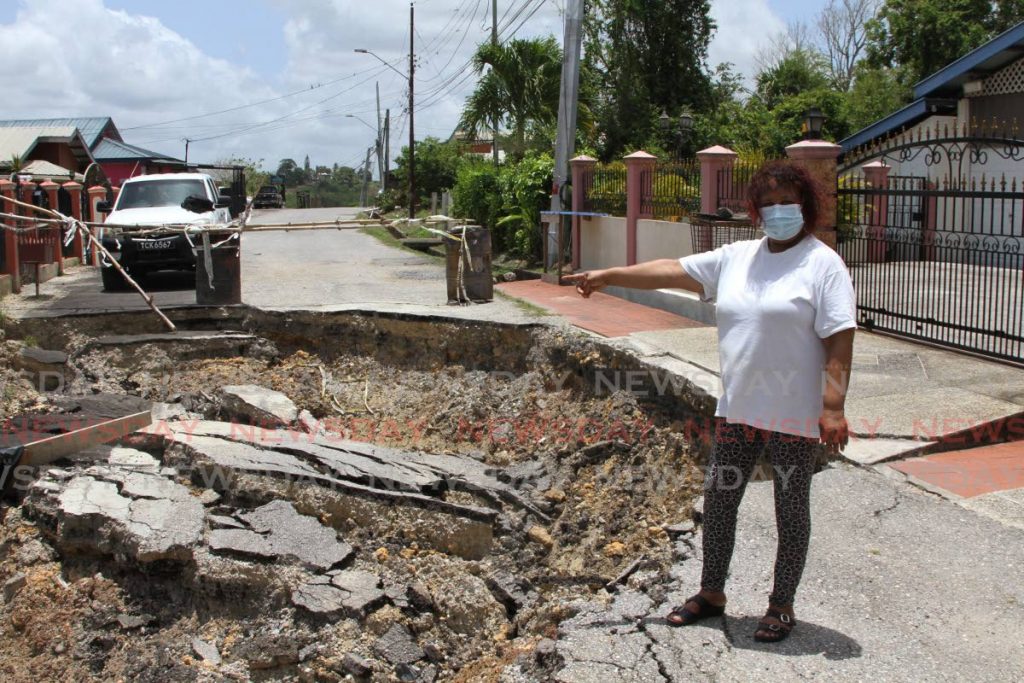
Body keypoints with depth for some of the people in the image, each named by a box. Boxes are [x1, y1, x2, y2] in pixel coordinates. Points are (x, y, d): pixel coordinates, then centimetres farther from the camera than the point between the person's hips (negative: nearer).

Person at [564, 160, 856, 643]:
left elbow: (839, 341, -14)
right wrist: (608, 276, 10)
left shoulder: (822, 263, -9)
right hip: (736, 408, 6)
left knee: (790, 511, 8)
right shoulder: (737, 258, 9)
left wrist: (833, 408, -20)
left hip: (794, 416, -6)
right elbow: (672, 271, 12)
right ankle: (711, 593, 30)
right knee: (718, 500, 13)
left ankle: (782, 604, 24)